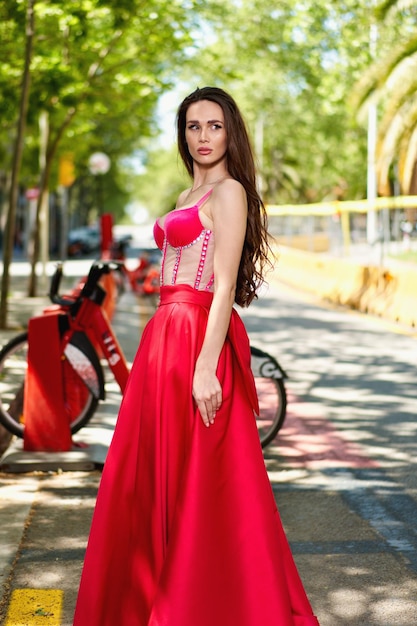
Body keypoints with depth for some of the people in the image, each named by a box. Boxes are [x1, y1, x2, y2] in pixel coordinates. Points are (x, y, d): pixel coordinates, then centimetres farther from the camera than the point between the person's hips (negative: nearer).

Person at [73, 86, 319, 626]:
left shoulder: (229, 192, -7)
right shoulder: (192, 195, 20)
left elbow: (225, 287, -16)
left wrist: (205, 367, -22)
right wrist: (167, 353, 17)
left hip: (198, 338, -9)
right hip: (165, 336, 9)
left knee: (195, 478, -3)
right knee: (152, 476, 12)